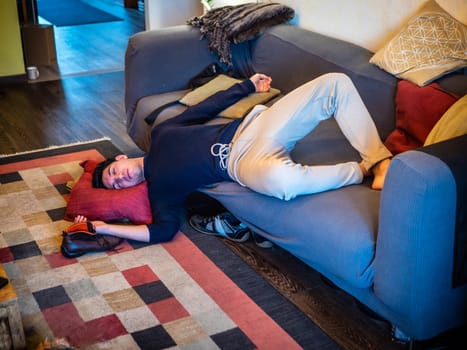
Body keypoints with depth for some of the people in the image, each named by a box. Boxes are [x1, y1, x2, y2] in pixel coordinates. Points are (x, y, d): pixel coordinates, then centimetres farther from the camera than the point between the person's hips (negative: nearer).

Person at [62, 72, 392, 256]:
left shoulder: (161, 132, 20)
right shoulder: (158, 186, 5)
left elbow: (207, 107, 25)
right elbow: (164, 229, -9)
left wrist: (249, 85, 29)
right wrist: (104, 228, -11)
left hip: (258, 125, 6)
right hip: (245, 161, -5)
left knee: (336, 82, -15)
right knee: (282, 179, -46)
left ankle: (380, 162, -11)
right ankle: (362, 171, -19)